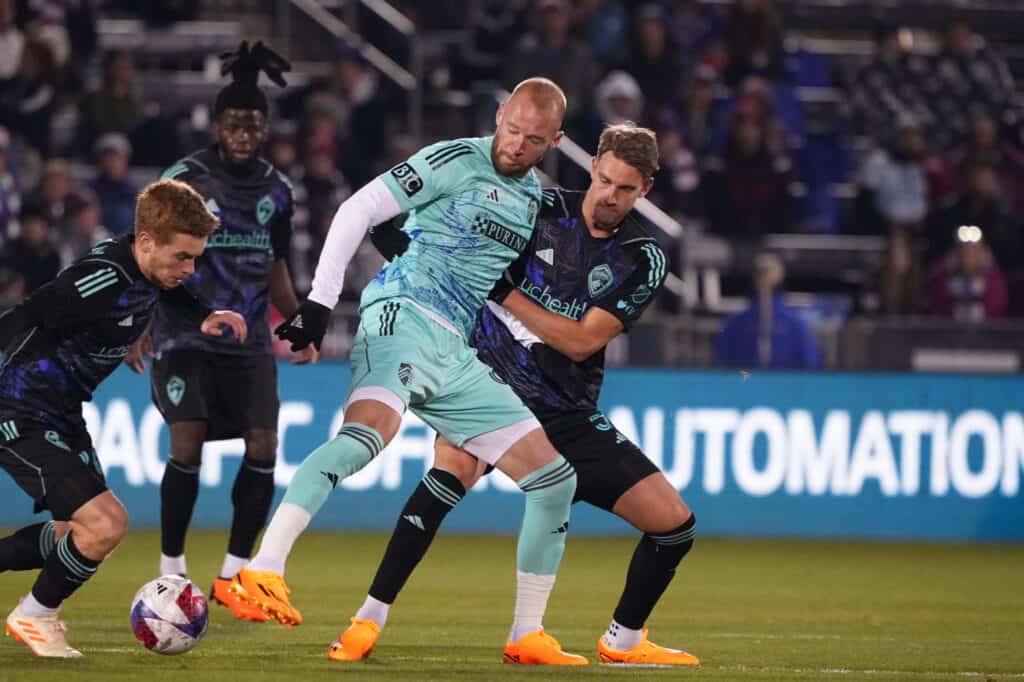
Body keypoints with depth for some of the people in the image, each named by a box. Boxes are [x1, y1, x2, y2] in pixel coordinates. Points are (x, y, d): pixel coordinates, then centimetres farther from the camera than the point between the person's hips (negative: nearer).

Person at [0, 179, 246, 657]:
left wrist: (203, 318, 9)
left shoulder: (147, 270, -2)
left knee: (83, 533, 22)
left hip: (63, 418, 10)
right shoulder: (102, 282, -30)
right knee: (106, 522, -19)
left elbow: (164, 290, 24)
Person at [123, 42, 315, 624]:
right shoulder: (184, 180, -9)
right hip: (185, 337, -5)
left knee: (264, 449, -5)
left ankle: (232, 577, 8)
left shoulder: (276, 191, 7)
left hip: (248, 340, 5)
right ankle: (172, 573, 0)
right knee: (188, 444, -16)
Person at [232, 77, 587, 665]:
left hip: (455, 354, 8)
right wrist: (319, 303, -13)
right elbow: (357, 212, -6)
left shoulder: (534, 201, 20)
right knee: (372, 428, -37)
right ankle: (263, 572, -46)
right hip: (404, 316, -8)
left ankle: (528, 636, 13)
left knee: (556, 476, 5)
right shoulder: (456, 161, -1)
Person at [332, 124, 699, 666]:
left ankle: (622, 642, 24)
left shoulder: (644, 259, -3)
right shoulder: (541, 209, -5)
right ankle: (368, 621, -28)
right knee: (456, 465, -34)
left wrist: (504, 292, -17)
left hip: (566, 413, 3)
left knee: (673, 524, -2)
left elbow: (581, 341, -11)